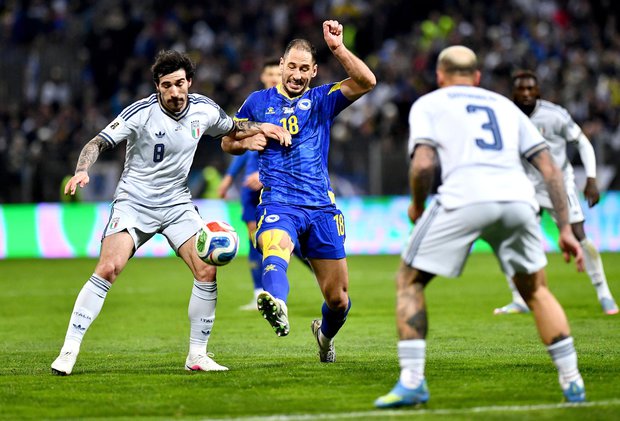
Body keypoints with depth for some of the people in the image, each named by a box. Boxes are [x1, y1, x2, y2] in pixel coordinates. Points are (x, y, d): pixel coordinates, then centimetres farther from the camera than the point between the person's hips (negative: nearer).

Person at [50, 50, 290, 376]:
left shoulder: (203, 109, -1)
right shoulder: (141, 113, -15)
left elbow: (230, 129, 21)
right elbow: (98, 143, -15)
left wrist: (260, 128, 5)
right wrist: (81, 171, -33)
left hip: (177, 204, 4)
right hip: (133, 201, -4)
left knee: (207, 271, -11)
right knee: (107, 269, -21)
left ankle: (197, 355, 2)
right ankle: (68, 351, -14)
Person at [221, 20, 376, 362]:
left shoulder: (322, 100, 10)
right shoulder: (259, 102, 12)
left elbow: (366, 82, -5)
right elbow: (228, 143, 20)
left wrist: (337, 47, -15)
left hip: (321, 207, 2)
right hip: (278, 203, -2)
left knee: (338, 298, 5)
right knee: (275, 249, -38)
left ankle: (325, 334, 39)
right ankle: (277, 306, -70)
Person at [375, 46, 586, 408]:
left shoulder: (429, 104, 20)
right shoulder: (505, 106, 31)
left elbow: (423, 163, 1)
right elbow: (550, 168, 21)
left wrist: (417, 206, 19)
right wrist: (565, 229, 21)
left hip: (465, 198, -4)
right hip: (518, 198, 4)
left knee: (410, 281, 13)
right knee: (535, 290, 24)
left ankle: (412, 381, 1)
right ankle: (573, 382, 17)